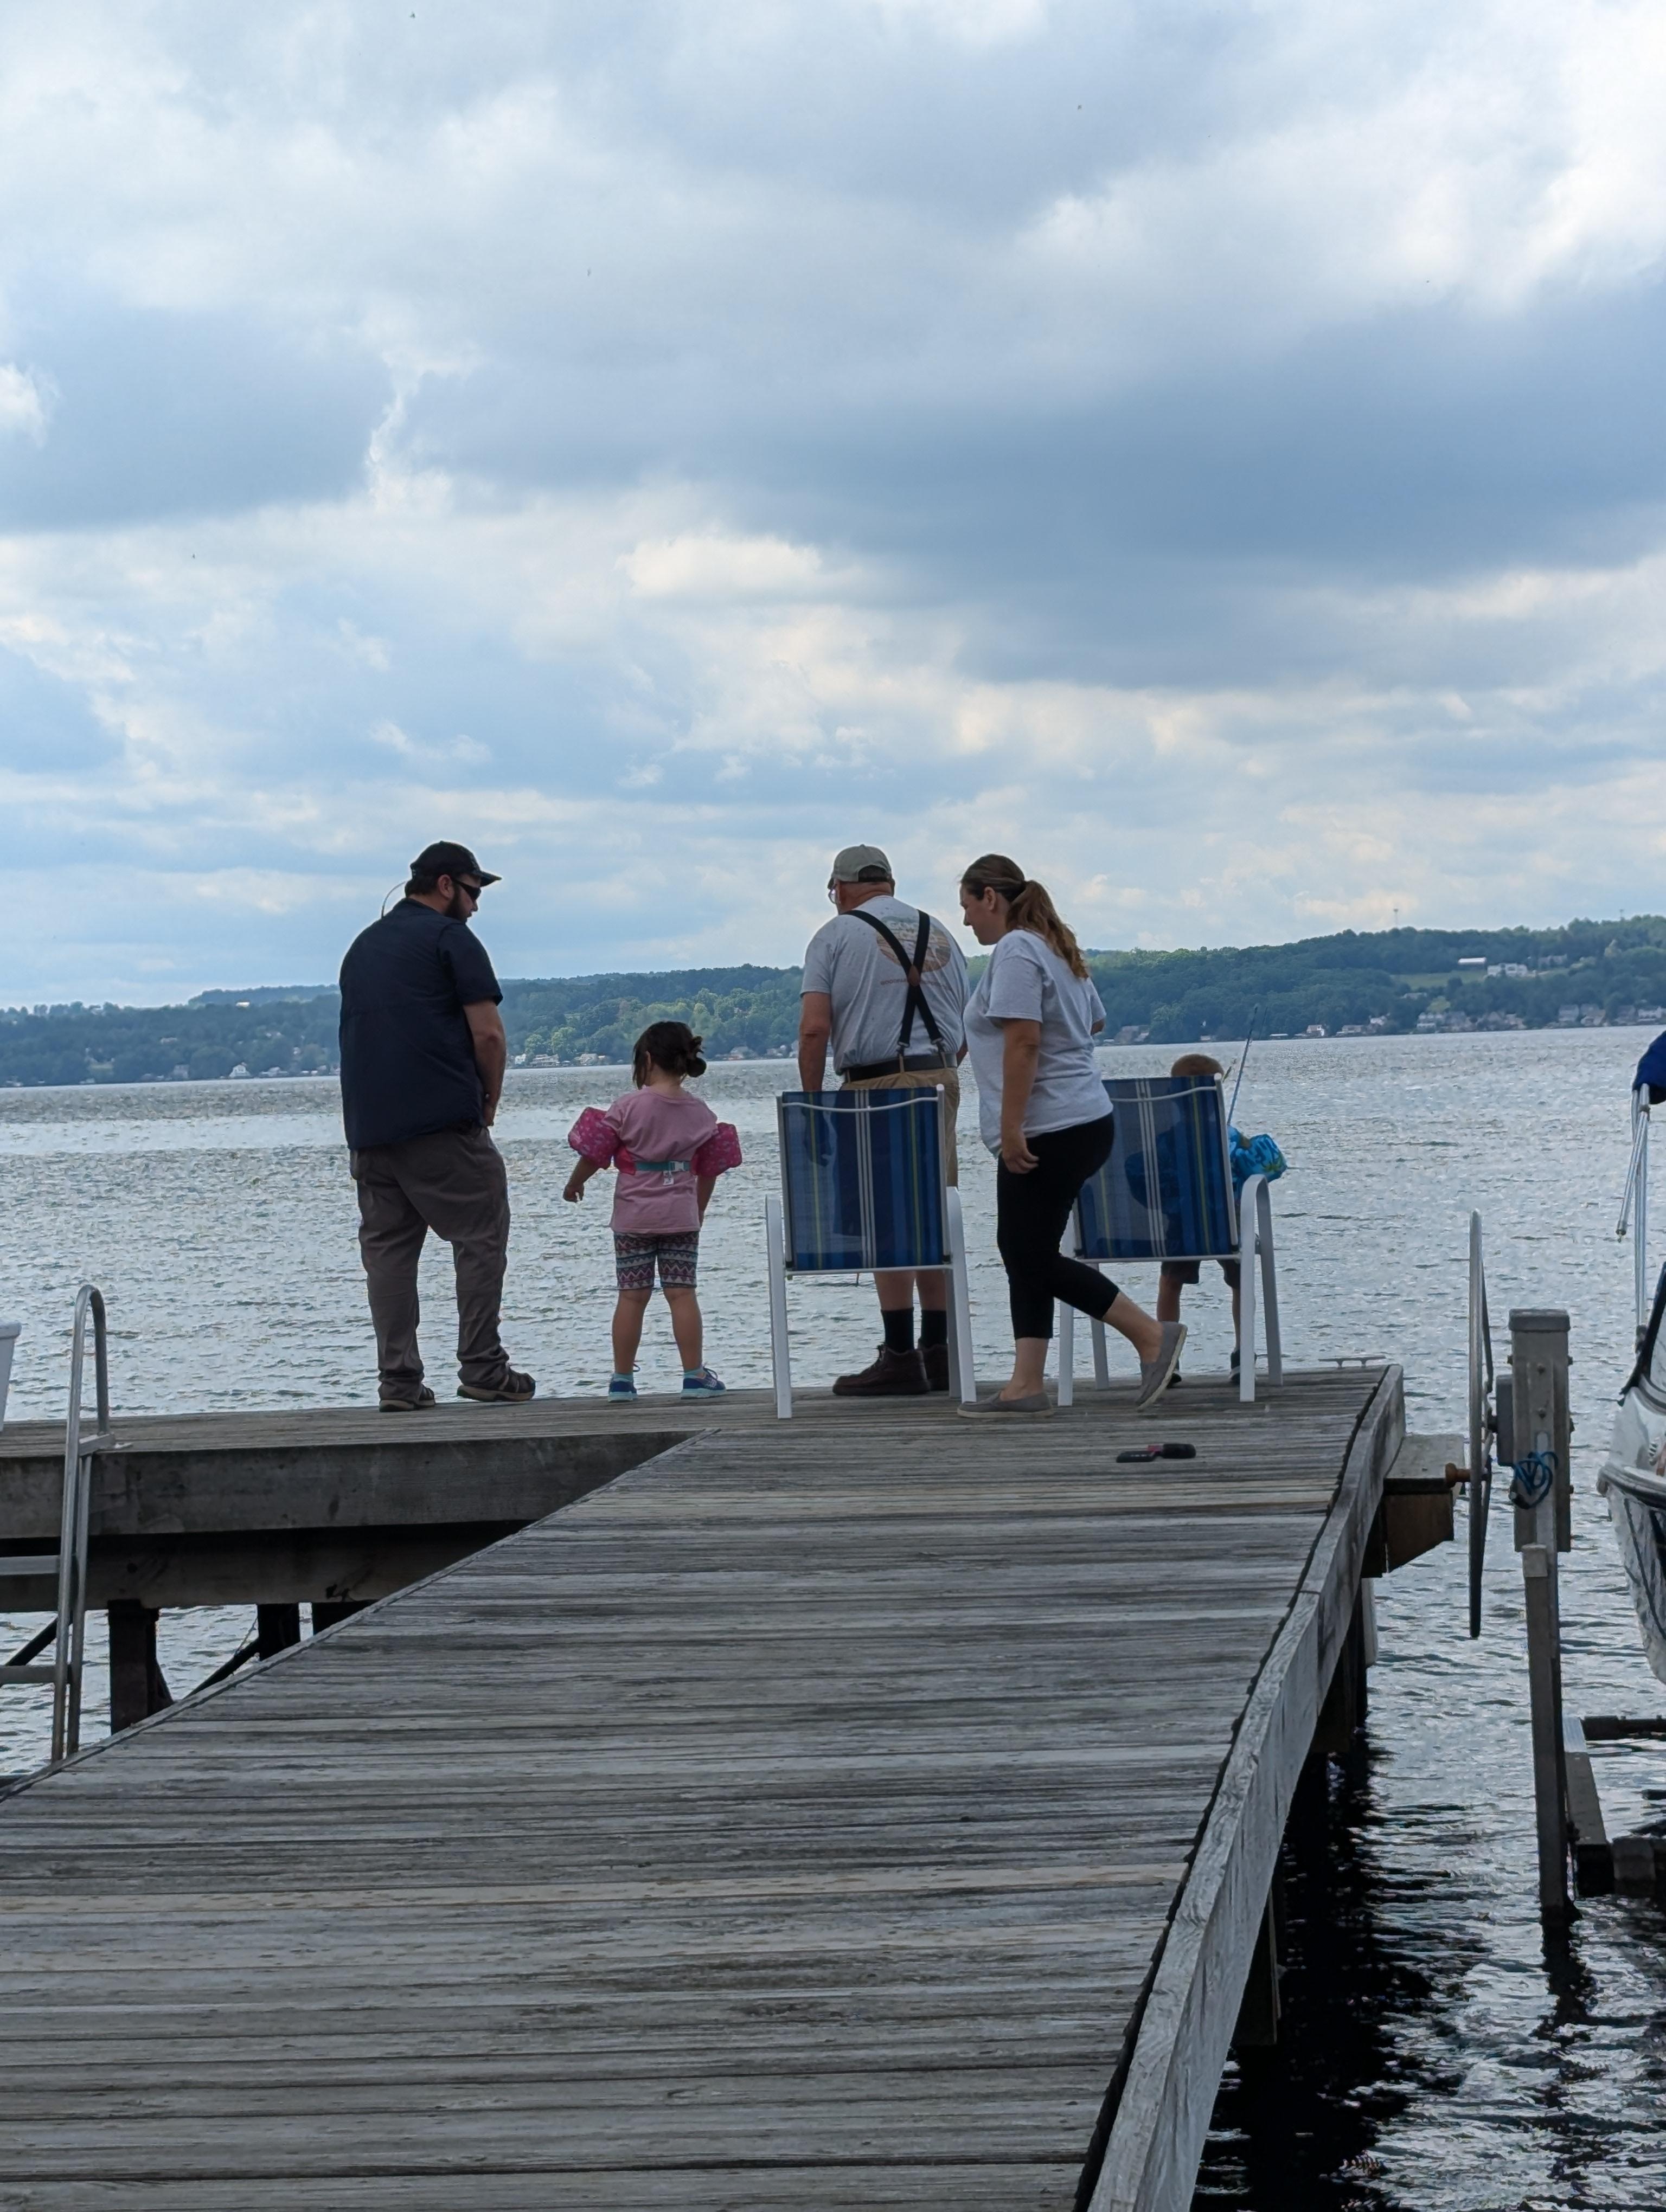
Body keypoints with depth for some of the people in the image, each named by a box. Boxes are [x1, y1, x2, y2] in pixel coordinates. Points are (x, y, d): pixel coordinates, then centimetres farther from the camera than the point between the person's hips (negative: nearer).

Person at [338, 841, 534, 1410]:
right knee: (480, 1236, 1)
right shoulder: (451, 938, -2)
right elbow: (487, 1033, -9)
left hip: (368, 1124, 7)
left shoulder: (363, 946, 20)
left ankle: (397, 1380, 4)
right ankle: (482, 1369, -3)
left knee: (387, 1248, 7)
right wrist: (490, 1100, 6)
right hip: (444, 1122, -7)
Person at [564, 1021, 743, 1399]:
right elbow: (708, 1169, 10)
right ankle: (694, 1375, 0)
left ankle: (622, 1379, 7)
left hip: (633, 1216, -2)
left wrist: (574, 1185, 16)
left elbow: (594, 1153, -3)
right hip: (681, 1215, 2)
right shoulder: (700, 1113, 3)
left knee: (632, 1296, 2)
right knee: (682, 1294, 2)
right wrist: (698, 1209, 25)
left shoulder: (628, 1107, -8)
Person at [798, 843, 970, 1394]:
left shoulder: (836, 936, 0)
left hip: (876, 1087, -5)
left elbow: (814, 1029, -9)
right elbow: (964, 1031, 17)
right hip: (941, 1080, 5)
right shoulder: (939, 935, 15)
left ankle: (900, 1358, -5)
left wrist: (812, 1102, -2)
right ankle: (939, 1352, 10)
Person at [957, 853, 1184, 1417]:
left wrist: (1011, 1128, -23)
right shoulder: (1057, 948, 17)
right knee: (1023, 1252, 10)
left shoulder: (1015, 952, -14)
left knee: (1034, 1257, -5)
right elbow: (1095, 1021, 30)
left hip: (1050, 1132, -11)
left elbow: (1024, 1041, -23)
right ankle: (1026, 1386, 9)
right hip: (1082, 1120, 11)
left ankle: (1152, 1335, -4)